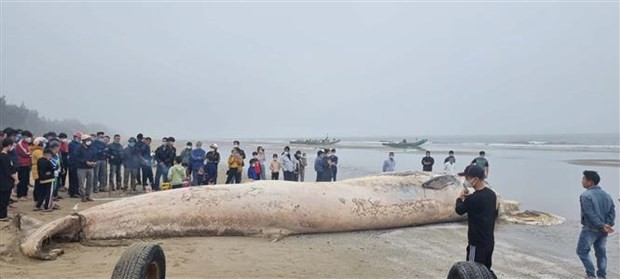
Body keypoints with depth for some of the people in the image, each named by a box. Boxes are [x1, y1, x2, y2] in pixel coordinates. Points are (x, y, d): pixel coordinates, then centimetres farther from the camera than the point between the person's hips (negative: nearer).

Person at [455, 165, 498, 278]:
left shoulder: (473, 198, -24)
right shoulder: (492, 194, 2)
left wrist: (460, 197, 10)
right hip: (490, 241, 8)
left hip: (477, 243, -8)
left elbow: (459, 210, -8)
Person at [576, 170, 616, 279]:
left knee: (582, 251, 4)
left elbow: (591, 214, -22)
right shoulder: (606, 195, 9)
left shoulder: (585, 195, -15)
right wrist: (608, 225, -4)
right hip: (603, 231, 7)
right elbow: (612, 211, 4)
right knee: (601, 253, 15)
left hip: (590, 229, -7)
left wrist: (602, 226, -17)